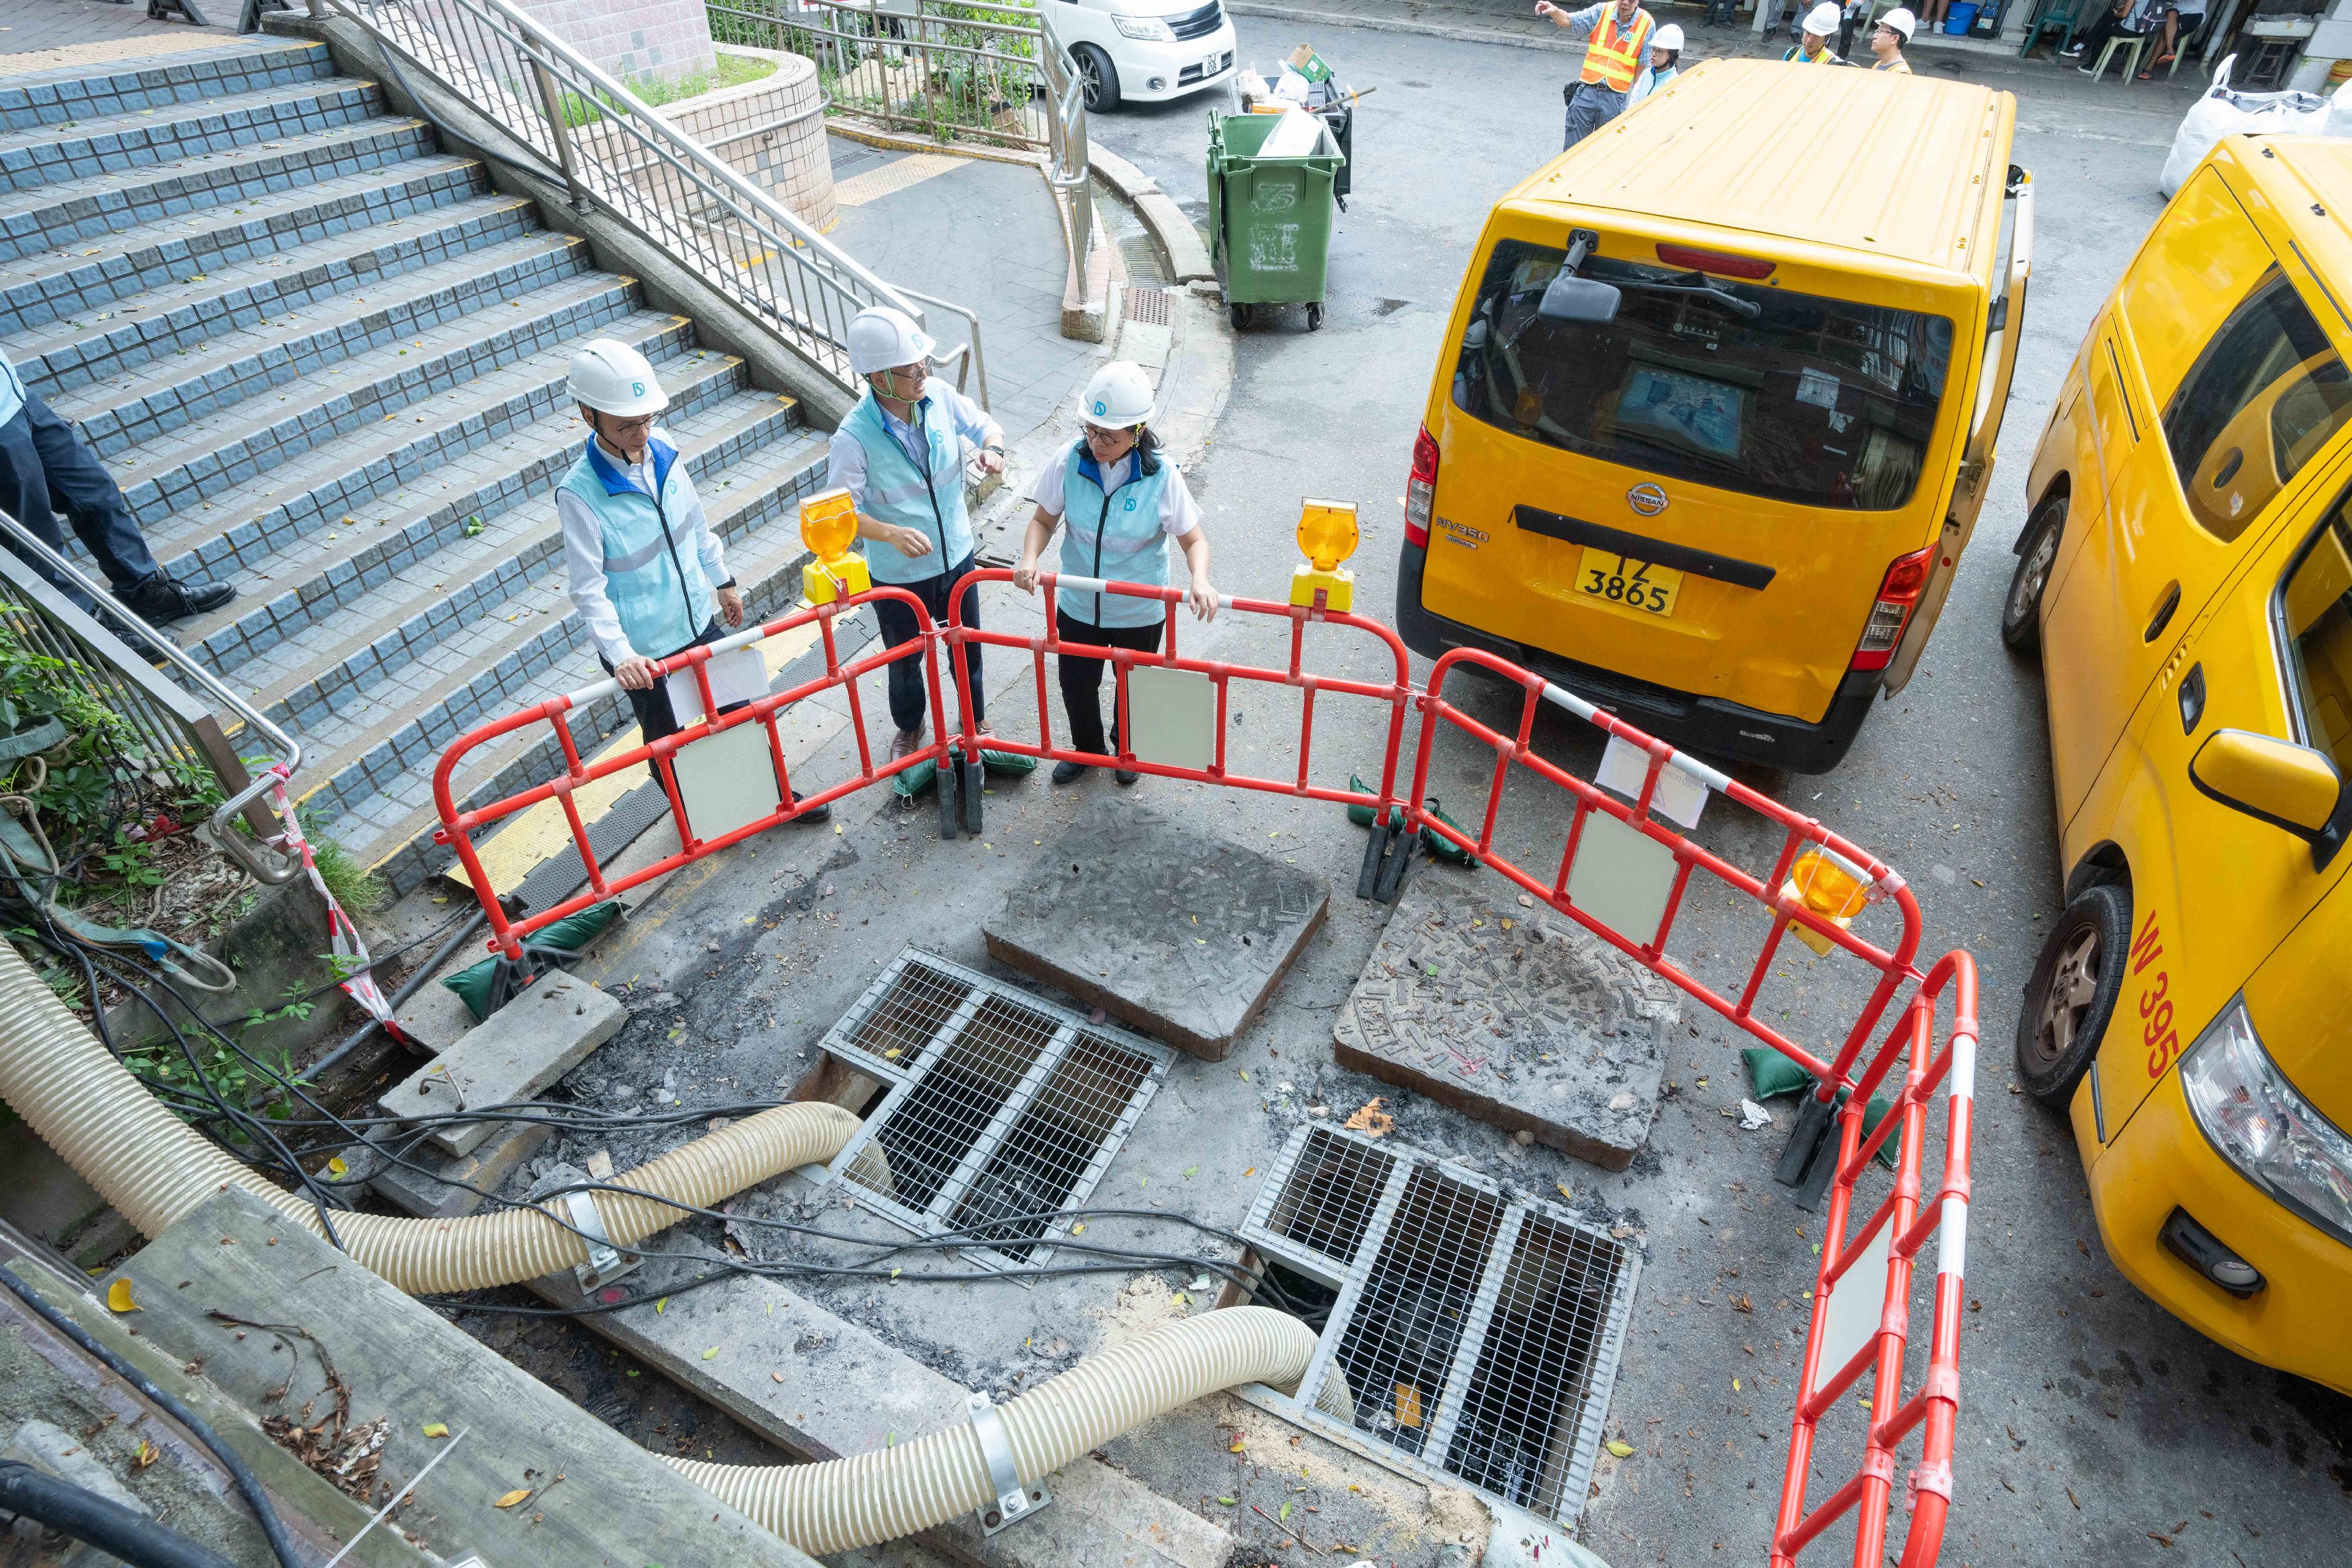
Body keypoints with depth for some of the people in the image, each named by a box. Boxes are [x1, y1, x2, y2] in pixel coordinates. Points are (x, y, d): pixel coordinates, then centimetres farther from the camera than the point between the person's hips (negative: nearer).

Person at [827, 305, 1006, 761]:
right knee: (905, 659, 19)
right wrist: (892, 533, -36)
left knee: (967, 647, 22)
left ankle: (977, 718, 48)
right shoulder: (855, 438, -26)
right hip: (898, 574, -3)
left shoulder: (940, 396, -14)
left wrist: (992, 447, -20)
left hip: (956, 556, 4)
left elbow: (985, 424, 4)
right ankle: (910, 727, 48)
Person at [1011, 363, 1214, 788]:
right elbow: (1043, 519, -4)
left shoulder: (1161, 477, -21)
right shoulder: (1070, 463, -16)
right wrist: (1029, 560, -24)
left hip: (1140, 611, -1)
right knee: (1077, 684, 18)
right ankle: (1087, 747, 48)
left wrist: (1200, 580, -35)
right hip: (1078, 605, 2)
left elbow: (1193, 539, -14)